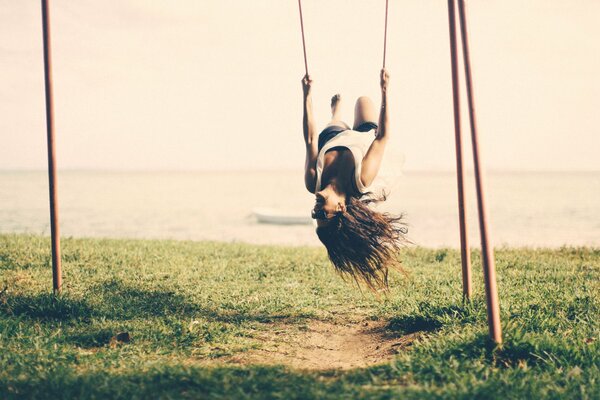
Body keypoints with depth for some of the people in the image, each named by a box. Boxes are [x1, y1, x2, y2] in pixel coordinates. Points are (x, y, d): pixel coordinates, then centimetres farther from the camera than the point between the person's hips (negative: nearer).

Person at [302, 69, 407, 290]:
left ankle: (336, 108, 74)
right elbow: (383, 137, -43)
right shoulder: (360, 182, -51)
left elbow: (310, 140, -34)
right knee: (363, 100, 24)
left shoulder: (314, 184, -43)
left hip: (331, 138, 1)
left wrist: (307, 96, -31)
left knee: (336, 122, 34)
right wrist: (384, 92, -42)